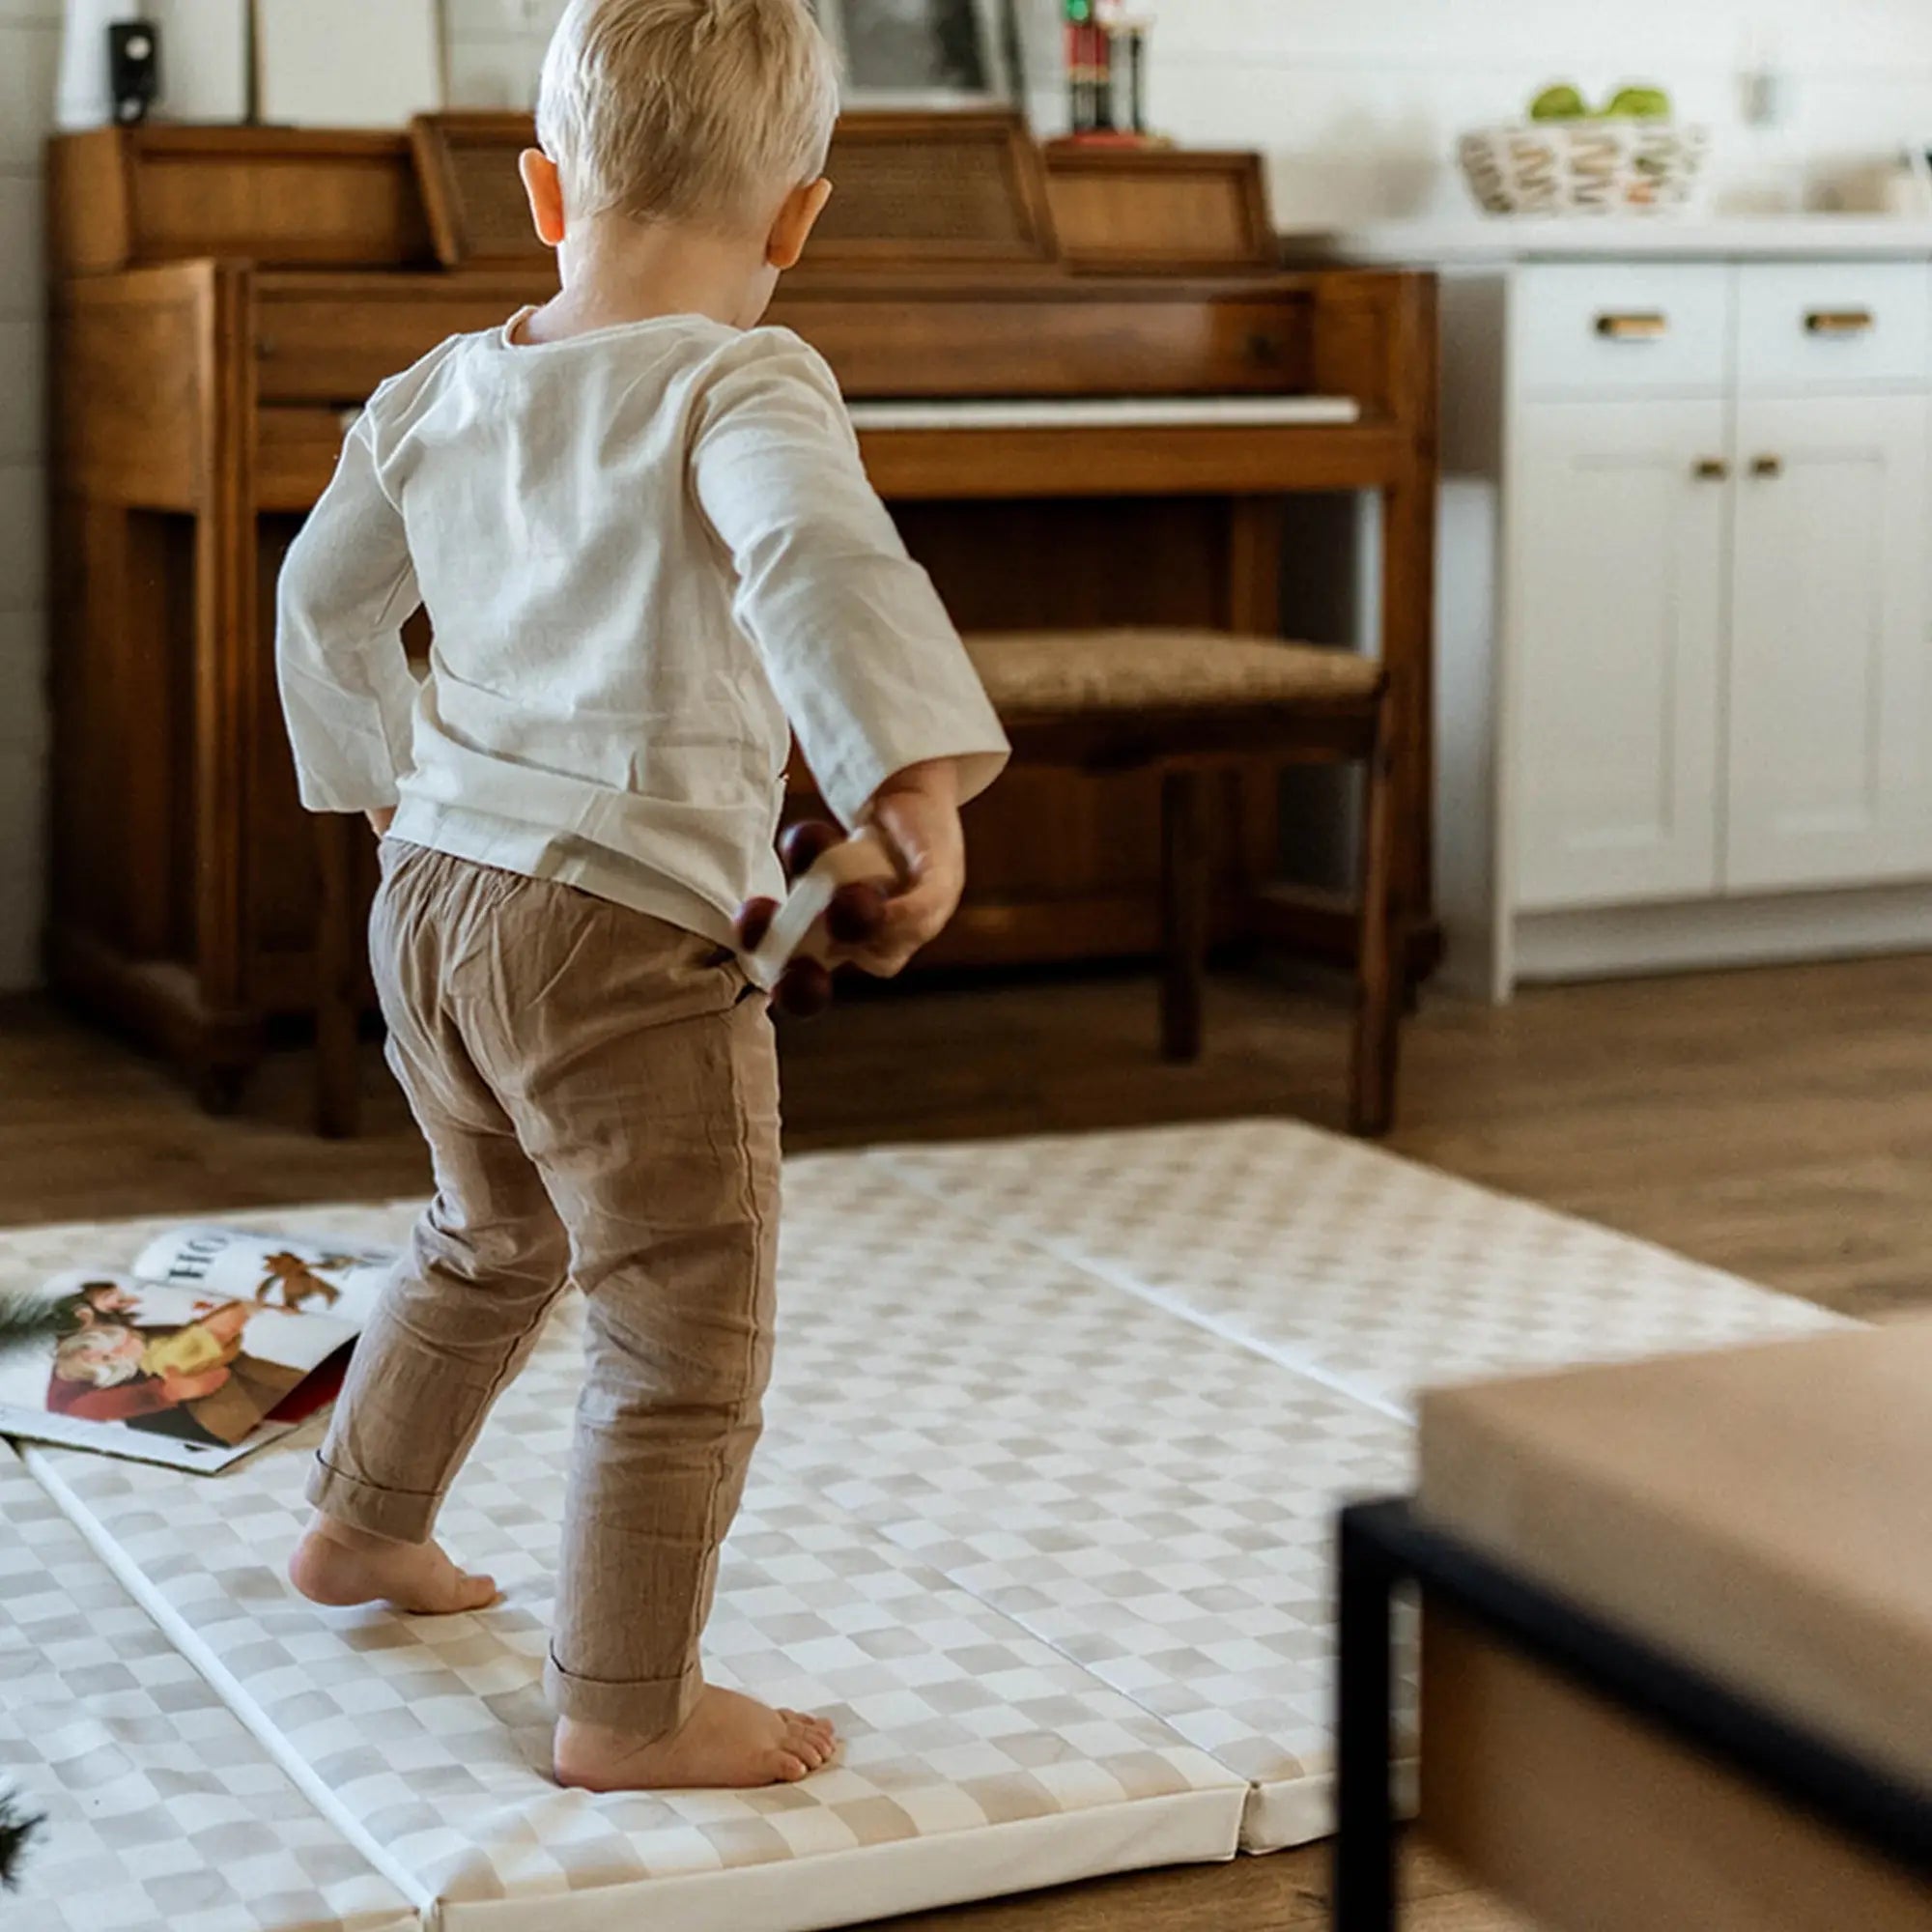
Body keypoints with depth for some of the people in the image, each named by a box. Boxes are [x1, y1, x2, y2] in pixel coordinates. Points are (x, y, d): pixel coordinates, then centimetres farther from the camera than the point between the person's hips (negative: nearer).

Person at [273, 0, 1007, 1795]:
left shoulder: (438, 397, 9)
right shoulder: (737, 385, -13)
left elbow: (326, 600, 22)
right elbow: (817, 554, -34)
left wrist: (391, 777, 37)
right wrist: (916, 789, -40)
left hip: (433, 894, 8)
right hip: (626, 927, -8)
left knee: (489, 1241, 31)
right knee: (685, 1341, 4)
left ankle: (363, 1524, 48)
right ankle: (627, 1711, 11)